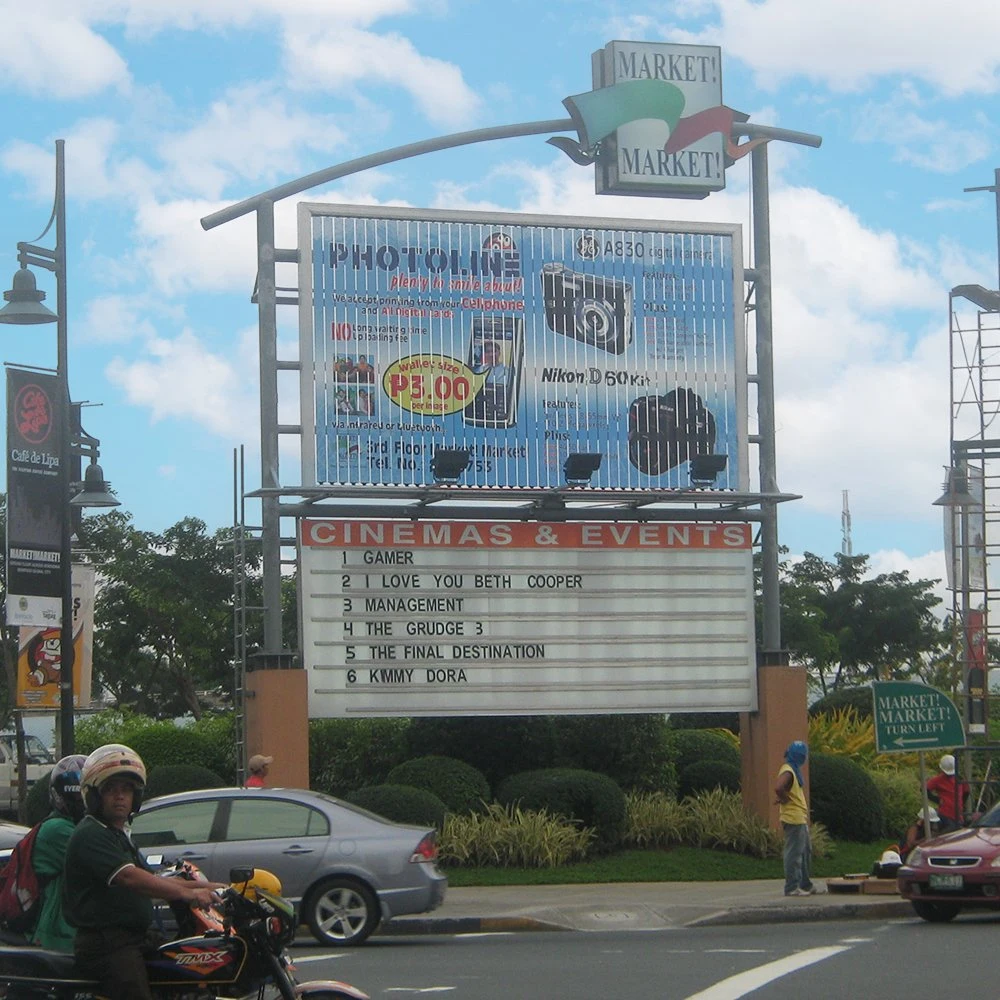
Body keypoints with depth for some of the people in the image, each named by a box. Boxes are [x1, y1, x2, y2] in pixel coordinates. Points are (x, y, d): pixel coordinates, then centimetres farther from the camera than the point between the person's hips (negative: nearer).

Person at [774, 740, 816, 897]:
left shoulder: (794, 770, 17)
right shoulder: (787, 771, -16)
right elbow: (778, 788, -33)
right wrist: (785, 800, -17)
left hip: (800, 818, 11)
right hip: (793, 818, -11)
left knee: (806, 851, 18)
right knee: (794, 853, -8)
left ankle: (805, 885, 26)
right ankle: (792, 888, -6)